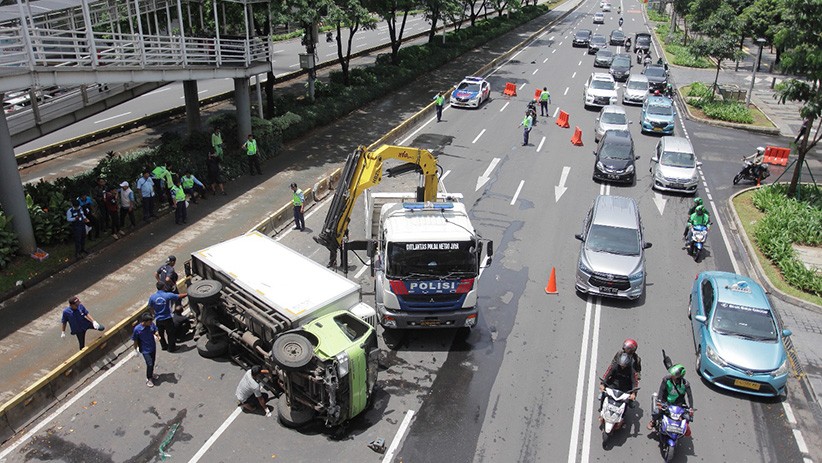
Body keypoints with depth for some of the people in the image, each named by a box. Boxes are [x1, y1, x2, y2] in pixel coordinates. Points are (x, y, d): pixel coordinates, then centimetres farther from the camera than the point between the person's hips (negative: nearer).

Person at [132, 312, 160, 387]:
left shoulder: (151, 324, -16)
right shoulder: (137, 329, -26)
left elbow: (155, 331, 3)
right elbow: (135, 340, -12)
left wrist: (157, 335, -18)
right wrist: (136, 349, -3)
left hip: (153, 347, 5)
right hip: (145, 350, -5)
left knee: (153, 362, 21)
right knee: (149, 364, -8)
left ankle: (151, 374, 48)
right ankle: (148, 379, 16)